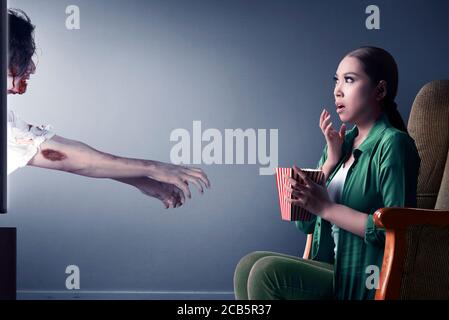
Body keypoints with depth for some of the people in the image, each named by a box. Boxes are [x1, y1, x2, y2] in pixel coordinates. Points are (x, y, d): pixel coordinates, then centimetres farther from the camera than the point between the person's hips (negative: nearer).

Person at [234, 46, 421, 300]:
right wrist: (332, 159, -2)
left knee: (268, 271, -20)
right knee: (248, 265, -6)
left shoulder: (393, 144, -10)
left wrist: (327, 208, -17)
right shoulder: (343, 141, 13)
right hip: (334, 268, 8)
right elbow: (304, 223, 8)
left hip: (367, 282, -8)